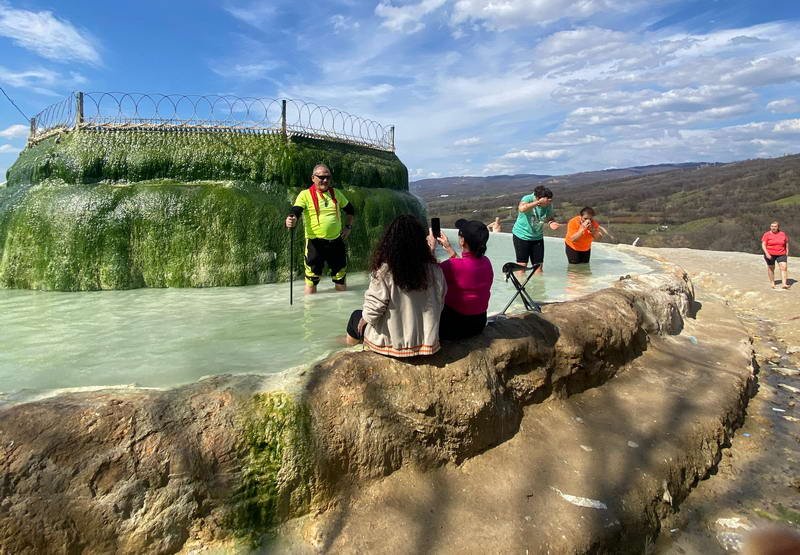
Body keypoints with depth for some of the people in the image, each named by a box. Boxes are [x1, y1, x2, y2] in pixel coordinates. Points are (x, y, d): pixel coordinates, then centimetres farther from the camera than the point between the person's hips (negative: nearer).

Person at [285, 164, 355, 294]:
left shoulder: (336, 194, 8)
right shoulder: (305, 194, -5)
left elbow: (350, 210, 23)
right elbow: (295, 212, -19)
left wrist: (348, 226, 12)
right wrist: (291, 220, -40)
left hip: (336, 241, 4)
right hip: (315, 243, -4)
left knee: (341, 277, 15)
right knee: (312, 279, 2)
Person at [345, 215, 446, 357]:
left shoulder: (384, 272, -22)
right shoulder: (434, 270, -12)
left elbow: (374, 307, -16)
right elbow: (440, 303, -1)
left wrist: (365, 318, 5)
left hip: (390, 341, -4)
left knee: (356, 315, 27)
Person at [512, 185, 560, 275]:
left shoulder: (549, 205, -8)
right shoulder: (528, 199, -21)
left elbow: (550, 217, 8)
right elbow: (522, 208, -43)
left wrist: (551, 222, -16)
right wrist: (538, 202, -41)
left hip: (537, 237, 5)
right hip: (521, 235, -4)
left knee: (538, 265, 6)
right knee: (522, 265, -3)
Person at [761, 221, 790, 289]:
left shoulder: (782, 234, 4)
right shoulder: (767, 235, -5)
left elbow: (786, 243, 17)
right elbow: (763, 245, -9)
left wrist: (787, 252, 9)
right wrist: (766, 253, -20)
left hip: (781, 254, 2)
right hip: (770, 254, -2)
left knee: (784, 267, -11)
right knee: (771, 268, 9)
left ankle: (784, 284, -15)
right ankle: (772, 282, 25)